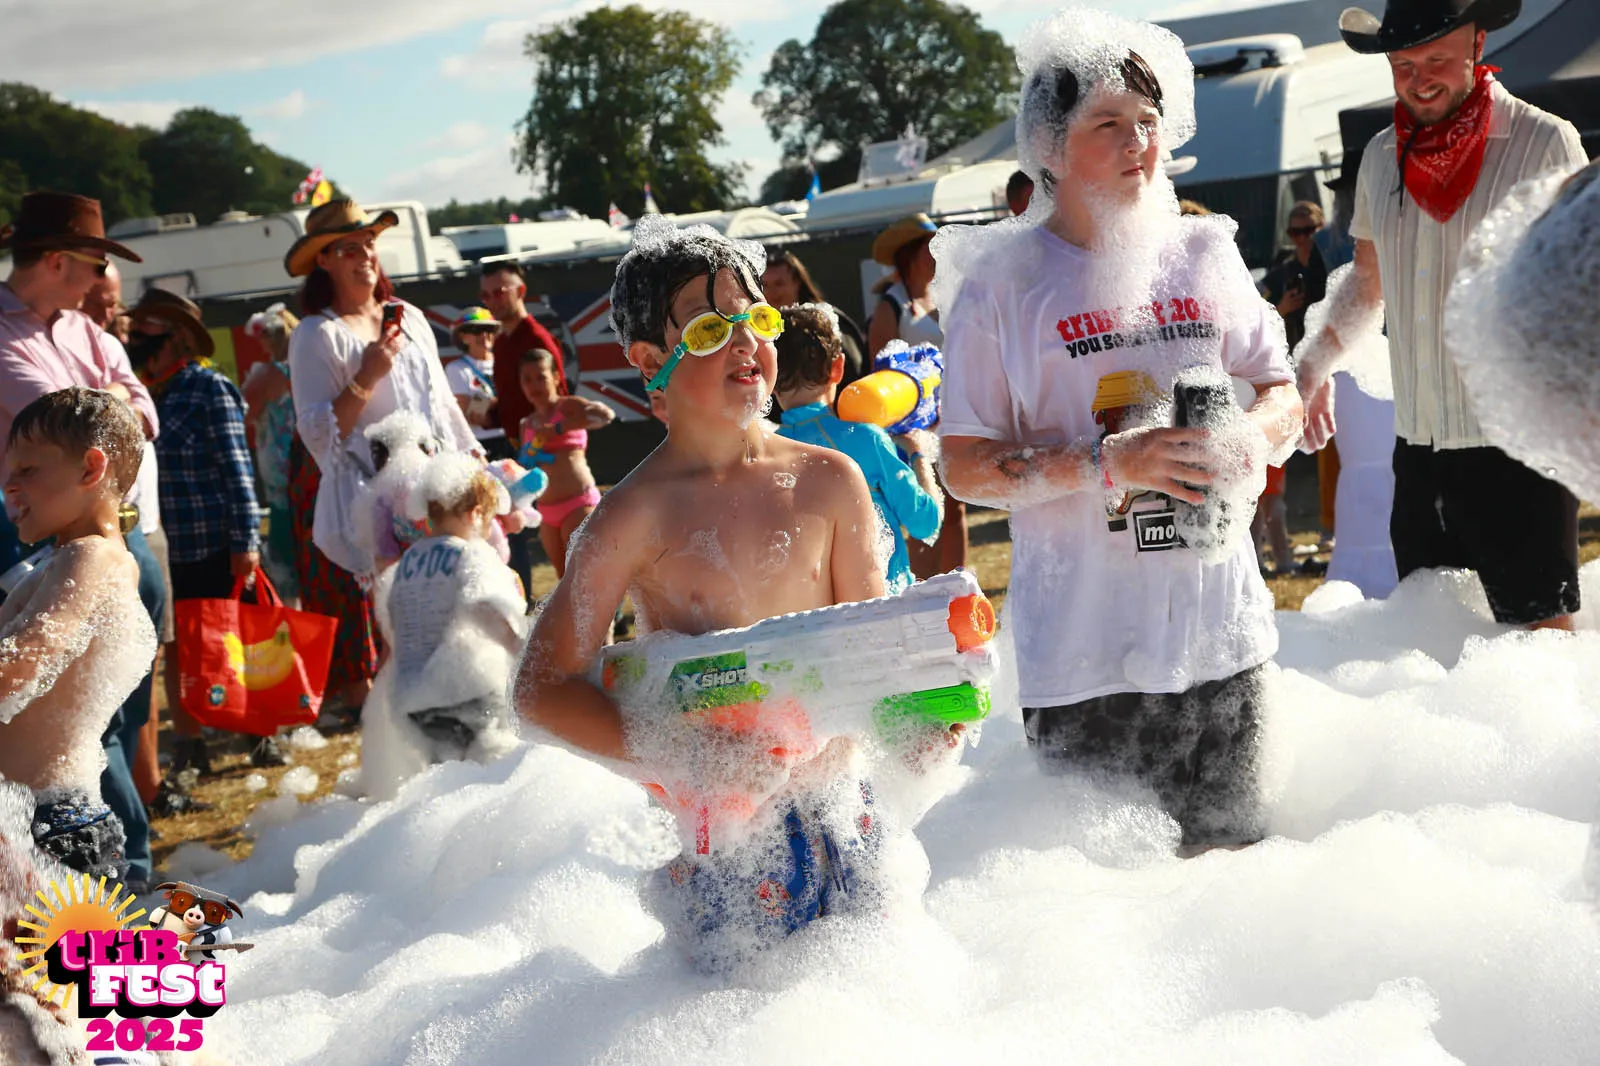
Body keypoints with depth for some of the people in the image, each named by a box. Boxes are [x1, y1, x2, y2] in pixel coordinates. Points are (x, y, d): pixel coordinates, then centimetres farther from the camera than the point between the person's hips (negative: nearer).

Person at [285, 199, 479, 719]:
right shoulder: (316, 335, -7)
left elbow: (441, 399, 19)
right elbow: (318, 434, -12)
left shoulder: (409, 317, 11)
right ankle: (358, 695, 3)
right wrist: (366, 378, -20)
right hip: (360, 490, -5)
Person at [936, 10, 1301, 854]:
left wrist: (1243, 440, -8)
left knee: (1235, 848, 12)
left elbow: (1282, 396, 15)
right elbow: (965, 468, -6)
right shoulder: (1002, 284, -3)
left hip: (1223, 633, 4)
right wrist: (1108, 463, -18)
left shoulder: (1204, 255, 10)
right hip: (1085, 656, -4)